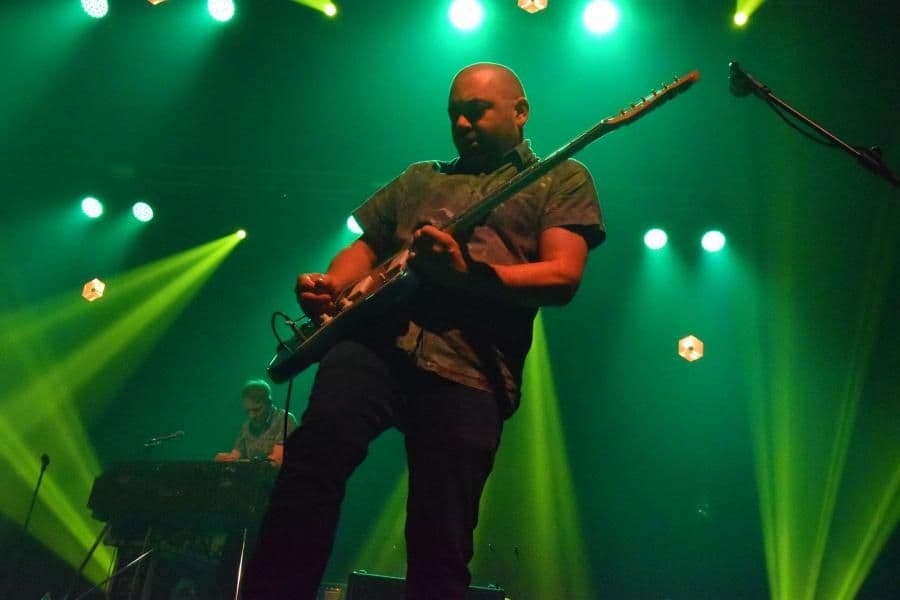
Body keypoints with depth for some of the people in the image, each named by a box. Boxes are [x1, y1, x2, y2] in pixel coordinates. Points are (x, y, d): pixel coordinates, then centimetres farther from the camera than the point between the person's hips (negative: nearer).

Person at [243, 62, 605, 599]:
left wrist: (468, 272, -15)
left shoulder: (563, 179, 16)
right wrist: (329, 286, -1)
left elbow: (563, 277, 0)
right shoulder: (418, 178, 30)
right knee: (314, 453, -22)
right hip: (377, 337, 3)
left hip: (471, 366, -3)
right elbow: (366, 247, 23)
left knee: (441, 545, -5)